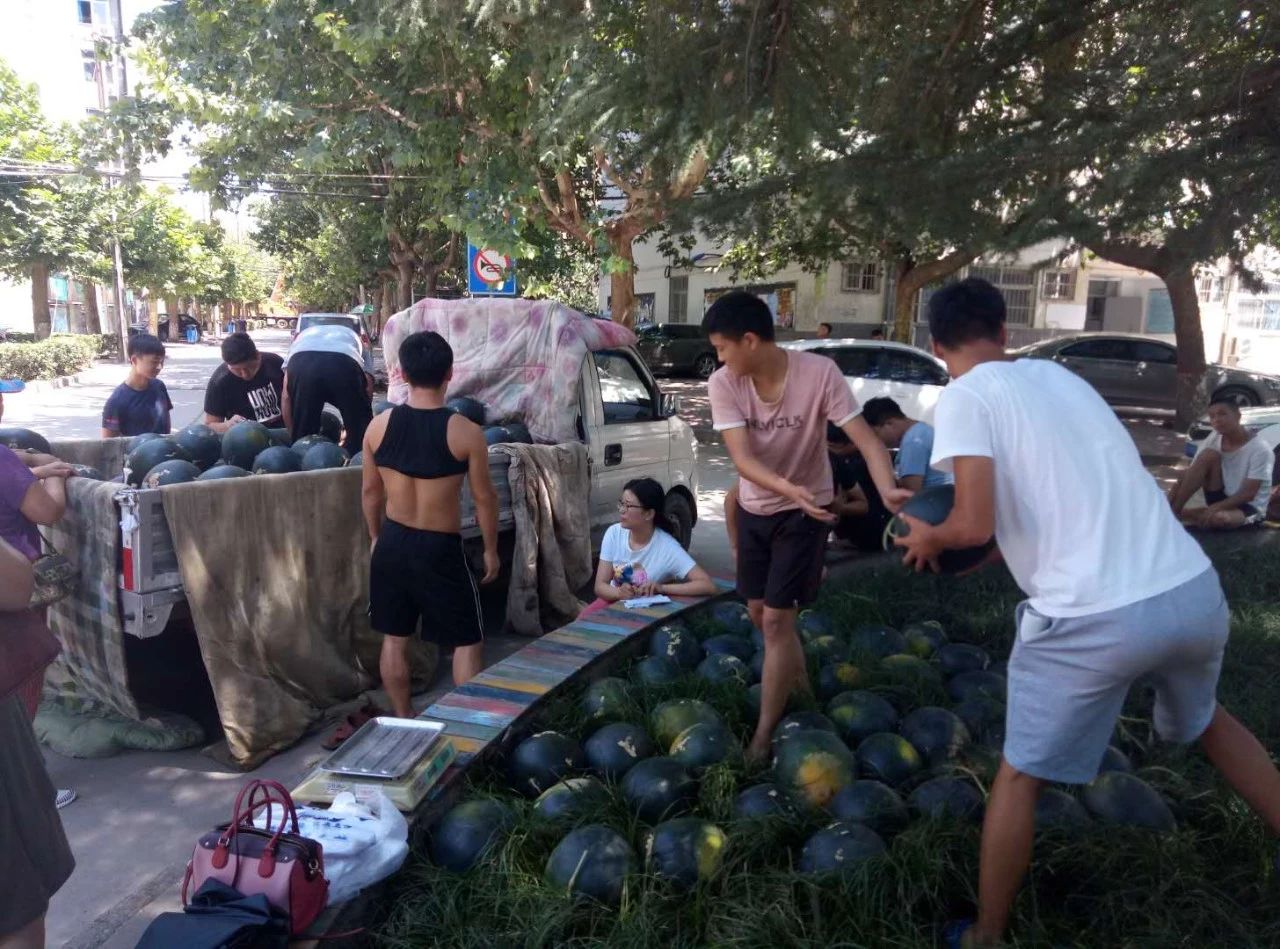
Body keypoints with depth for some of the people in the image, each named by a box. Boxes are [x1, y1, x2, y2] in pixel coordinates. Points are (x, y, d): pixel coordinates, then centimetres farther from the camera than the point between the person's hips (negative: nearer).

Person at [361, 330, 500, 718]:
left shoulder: (379, 426, -5)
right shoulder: (465, 432, -16)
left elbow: (371, 491, 5)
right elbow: (484, 497, -8)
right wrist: (491, 549, 6)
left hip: (393, 543, 4)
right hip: (441, 548, -4)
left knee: (394, 639, 18)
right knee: (467, 642, 11)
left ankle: (403, 721, 32)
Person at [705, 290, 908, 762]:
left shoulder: (819, 372, -24)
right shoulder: (724, 383, -17)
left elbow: (865, 438, -26)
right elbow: (742, 457, -25)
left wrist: (888, 490, -46)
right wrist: (787, 488, -44)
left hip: (805, 511, -4)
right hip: (754, 508, 4)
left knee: (777, 619, -7)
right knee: (759, 612, 15)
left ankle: (764, 733, 7)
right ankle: (800, 690, 41)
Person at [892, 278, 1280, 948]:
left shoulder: (964, 397, -5)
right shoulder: (1060, 377, 17)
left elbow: (975, 525, -16)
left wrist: (929, 537, 6)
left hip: (1093, 618, -7)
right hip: (1196, 590, 7)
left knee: (1020, 779, 14)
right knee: (1207, 722, 37)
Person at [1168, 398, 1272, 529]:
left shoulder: (1260, 449, -18)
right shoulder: (1213, 440, -2)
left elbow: (1248, 493, -23)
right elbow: (1190, 472, -5)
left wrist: (1216, 507, -34)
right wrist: (1177, 486, -24)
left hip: (1249, 507, -5)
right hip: (1221, 499, 5)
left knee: (1219, 517, -40)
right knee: (1208, 455, -20)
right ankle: (1172, 509, -22)